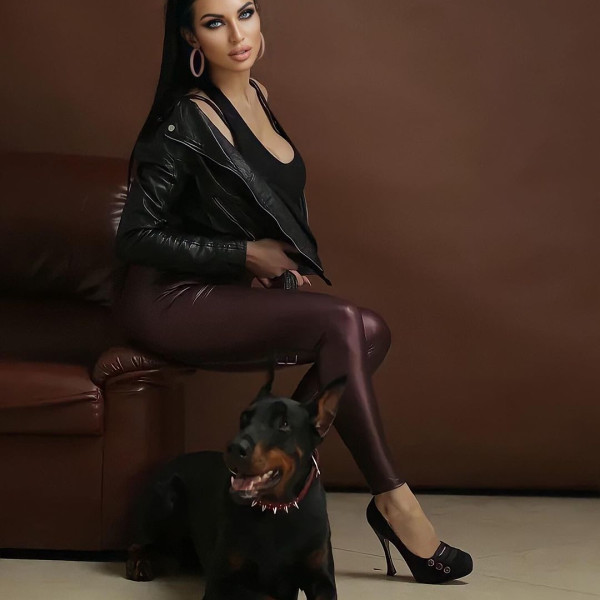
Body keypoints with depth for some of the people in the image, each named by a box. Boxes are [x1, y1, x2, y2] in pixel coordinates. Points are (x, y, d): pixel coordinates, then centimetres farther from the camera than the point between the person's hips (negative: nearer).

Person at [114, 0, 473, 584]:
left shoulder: (256, 96, 9)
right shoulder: (186, 121, -16)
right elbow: (135, 237, -15)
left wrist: (278, 265, 3)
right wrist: (249, 254, -12)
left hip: (230, 293, 8)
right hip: (168, 300, -8)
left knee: (372, 330, -13)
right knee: (342, 323, -25)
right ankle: (392, 502, -18)